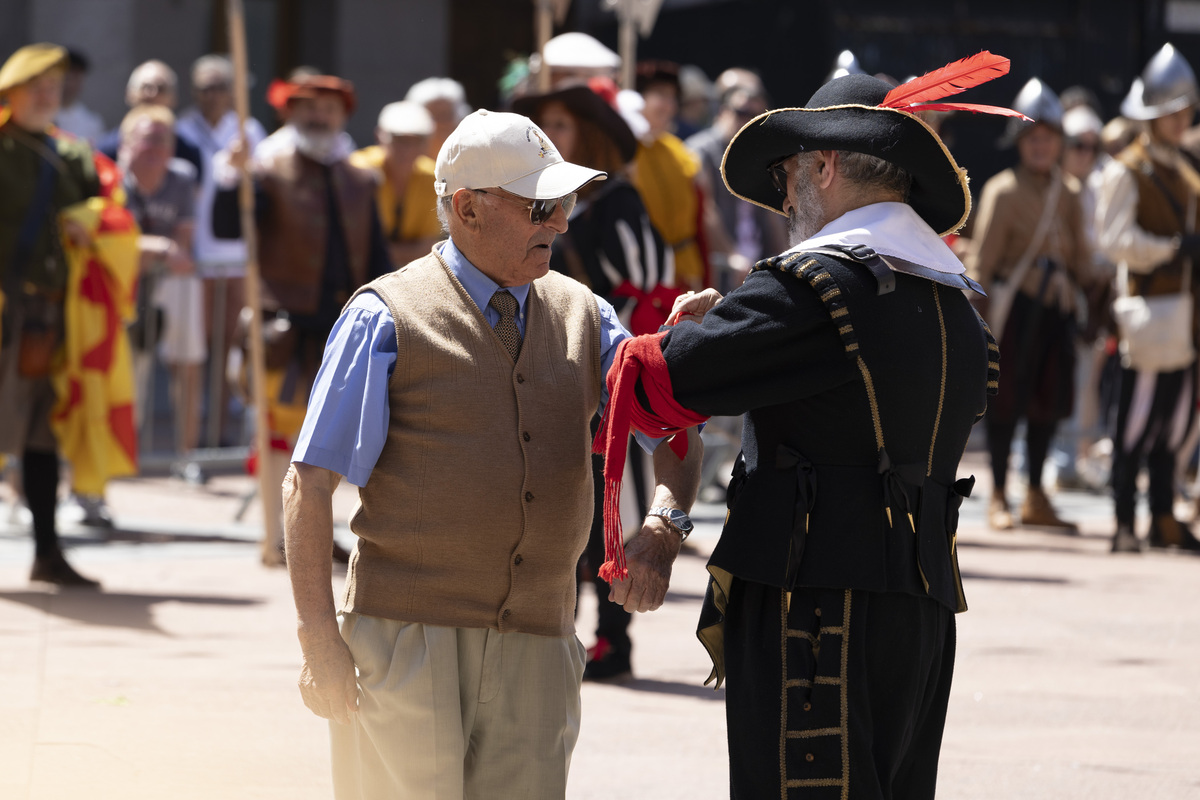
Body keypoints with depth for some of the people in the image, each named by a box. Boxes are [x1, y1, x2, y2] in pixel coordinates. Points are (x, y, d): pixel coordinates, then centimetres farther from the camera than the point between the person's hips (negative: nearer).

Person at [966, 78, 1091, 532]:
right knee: (1006, 400, -1)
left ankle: (1036, 498, 20)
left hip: (1057, 307, 6)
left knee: (1049, 401, 9)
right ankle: (998, 498, 7)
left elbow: (1081, 255, 19)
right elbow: (981, 260, -9)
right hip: (1015, 304, -6)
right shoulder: (1002, 191, -7)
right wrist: (979, 315, -13)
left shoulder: (1069, 193, 11)